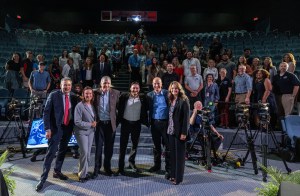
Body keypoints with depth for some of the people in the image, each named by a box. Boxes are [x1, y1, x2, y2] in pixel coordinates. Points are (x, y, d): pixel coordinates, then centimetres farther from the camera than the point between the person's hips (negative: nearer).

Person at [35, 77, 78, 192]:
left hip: (68, 128, 5)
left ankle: (57, 172, 33)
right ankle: (43, 178, 7)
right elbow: (46, 112, -9)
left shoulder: (73, 97, 3)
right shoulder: (53, 95, -8)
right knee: (51, 152, -4)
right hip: (56, 128, -4)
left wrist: (74, 127, 5)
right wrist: (47, 129, -14)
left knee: (62, 151, 16)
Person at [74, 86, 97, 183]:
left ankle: (84, 171, 26)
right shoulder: (79, 106, -14)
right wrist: (90, 124, -16)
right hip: (82, 132, -6)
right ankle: (82, 175, 6)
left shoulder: (92, 105, 6)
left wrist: (95, 124, 0)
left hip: (91, 131, 6)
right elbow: (77, 122, -18)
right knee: (84, 152, -9)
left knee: (88, 152, 11)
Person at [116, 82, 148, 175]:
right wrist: (118, 120, -7)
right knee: (123, 145, 2)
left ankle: (132, 162, 35)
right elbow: (119, 108, -1)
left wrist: (146, 122, -2)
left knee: (135, 144, 15)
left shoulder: (142, 98, 0)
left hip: (136, 124, 2)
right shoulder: (124, 97, -4)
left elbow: (145, 111, 5)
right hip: (125, 123, -2)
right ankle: (121, 167, 10)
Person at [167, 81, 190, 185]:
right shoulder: (170, 100, 11)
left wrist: (184, 132, -16)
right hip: (171, 130, 6)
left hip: (179, 131, -6)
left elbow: (186, 117, -12)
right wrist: (168, 129, 3)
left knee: (179, 154, 2)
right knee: (172, 153, 12)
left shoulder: (184, 100, -7)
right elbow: (169, 116, 11)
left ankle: (178, 177, 11)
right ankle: (173, 174, 23)